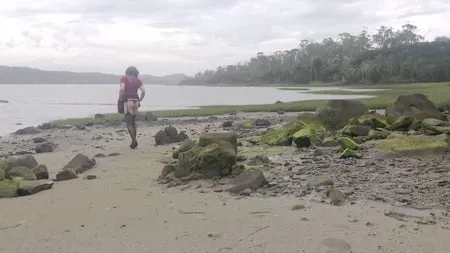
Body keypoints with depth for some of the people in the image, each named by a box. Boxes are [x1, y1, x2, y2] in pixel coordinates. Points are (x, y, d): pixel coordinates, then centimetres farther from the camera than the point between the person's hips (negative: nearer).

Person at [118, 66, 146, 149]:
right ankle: (134, 141, 17)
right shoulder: (138, 80, 7)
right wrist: (140, 100, 10)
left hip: (127, 101, -4)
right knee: (133, 122, 15)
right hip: (135, 101, 4)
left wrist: (120, 99, -6)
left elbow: (122, 89, -17)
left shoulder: (123, 78, -1)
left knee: (128, 123, -1)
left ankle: (134, 140, -12)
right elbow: (143, 91, -2)